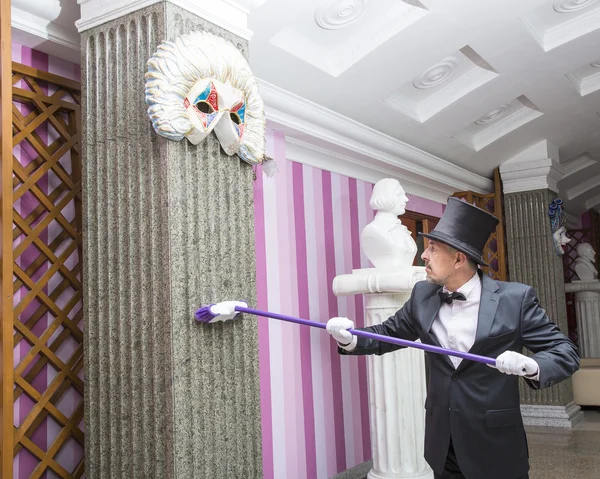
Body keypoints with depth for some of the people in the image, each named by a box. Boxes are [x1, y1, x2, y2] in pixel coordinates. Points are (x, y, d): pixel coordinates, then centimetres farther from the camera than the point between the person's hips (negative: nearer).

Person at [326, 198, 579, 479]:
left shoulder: (515, 298, -12)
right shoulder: (423, 295, 0)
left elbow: (565, 352, -10)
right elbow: (387, 334, 10)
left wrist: (531, 366, -30)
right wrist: (351, 339, -10)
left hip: (495, 449, -3)